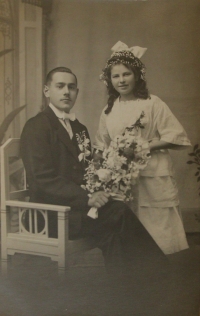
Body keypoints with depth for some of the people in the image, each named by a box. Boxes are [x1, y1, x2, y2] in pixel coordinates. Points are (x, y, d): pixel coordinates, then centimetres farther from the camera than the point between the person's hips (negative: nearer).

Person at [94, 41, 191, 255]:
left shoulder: (152, 103, -3)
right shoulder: (109, 110, 11)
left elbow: (176, 137, -7)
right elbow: (102, 145, 17)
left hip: (152, 178, -4)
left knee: (158, 231, -1)